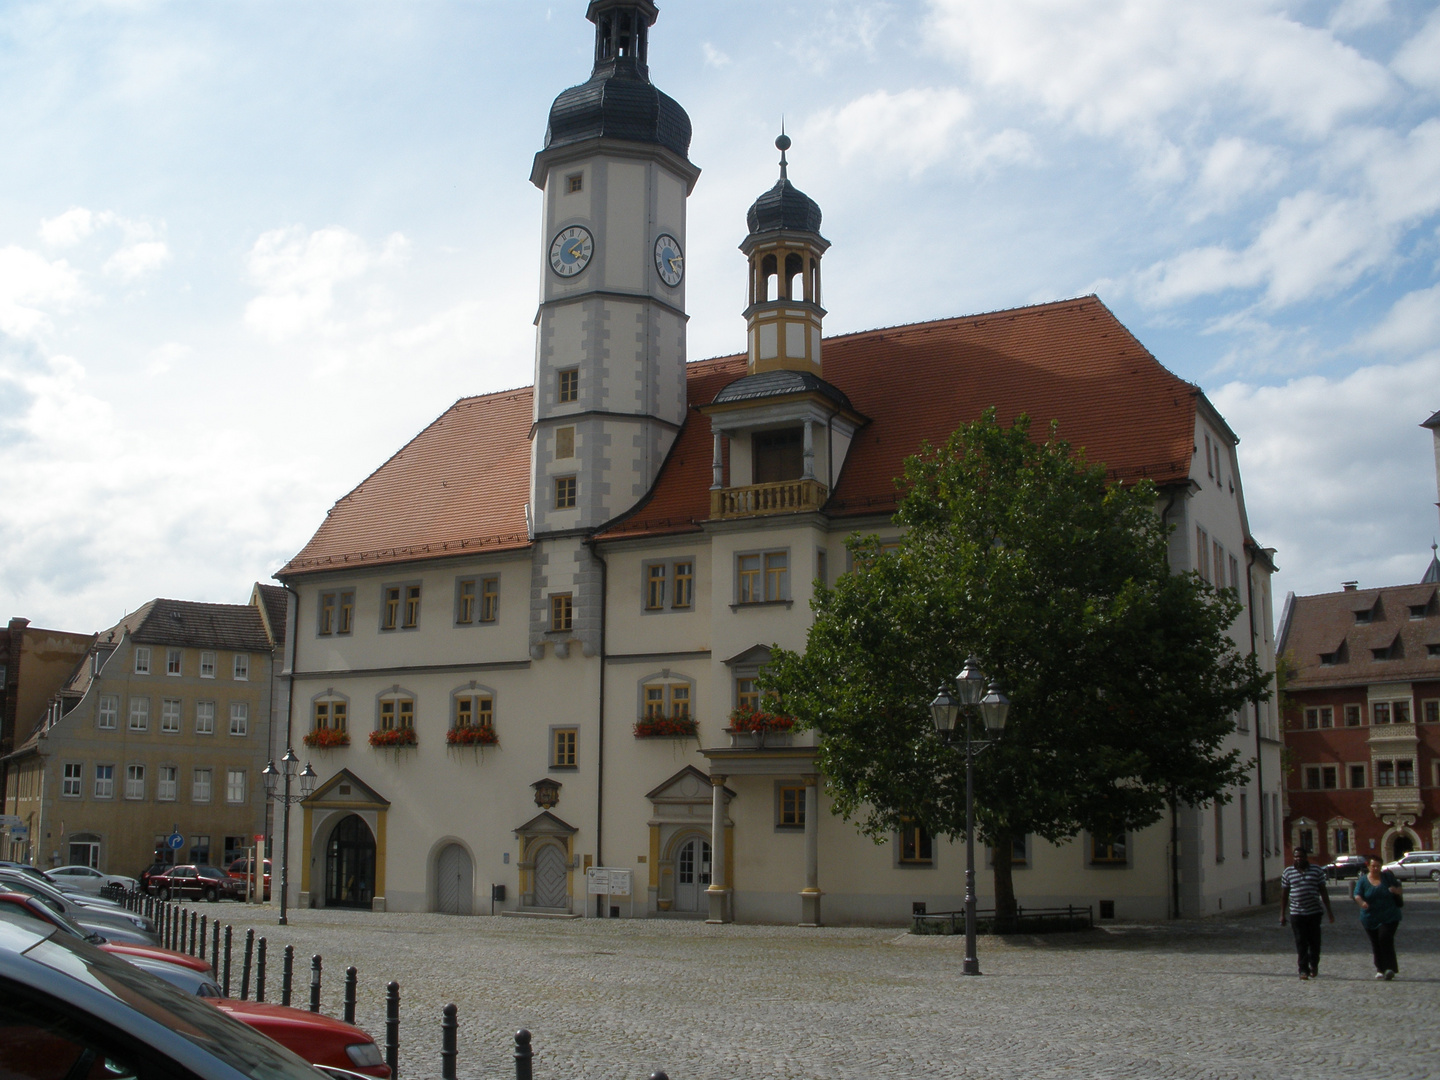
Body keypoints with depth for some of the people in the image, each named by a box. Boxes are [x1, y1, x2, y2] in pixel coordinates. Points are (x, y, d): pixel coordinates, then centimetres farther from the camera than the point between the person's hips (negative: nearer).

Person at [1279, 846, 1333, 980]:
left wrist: (1329, 910, 3)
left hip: (1314, 912, 0)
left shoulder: (1316, 871, 5)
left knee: (1314, 941, 6)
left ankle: (1314, 965, 29)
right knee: (1301, 942, -2)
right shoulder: (1288, 872, 5)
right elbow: (1284, 894, 7)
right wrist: (1282, 914, 5)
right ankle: (1303, 970, 2)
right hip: (1296, 912, 0)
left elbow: (1323, 891, 7)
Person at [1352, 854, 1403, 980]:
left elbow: (1398, 889, 12)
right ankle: (1380, 969, 19)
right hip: (1370, 918, 2)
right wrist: (1361, 902, -32)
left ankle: (1390, 968, -19)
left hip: (1389, 917, -1)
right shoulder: (1363, 880, 1)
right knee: (1376, 943, 7)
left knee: (1385, 938, -18)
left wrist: (1395, 890, -13)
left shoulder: (1388, 877, 3)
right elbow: (1357, 894, -10)